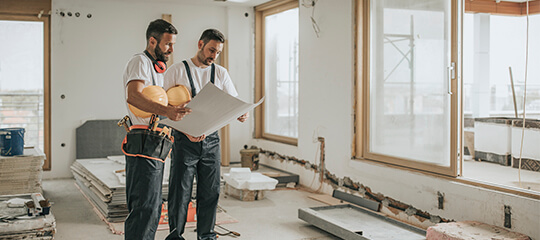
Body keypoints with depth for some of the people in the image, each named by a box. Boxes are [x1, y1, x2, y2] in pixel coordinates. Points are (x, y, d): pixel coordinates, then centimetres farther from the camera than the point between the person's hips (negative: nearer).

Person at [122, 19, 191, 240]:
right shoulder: (139, 62, -7)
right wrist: (166, 110, -37)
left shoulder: (158, 69, 24)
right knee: (145, 206, -12)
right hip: (144, 142, -10)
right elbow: (133, 96, -25)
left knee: (153, 207, 13)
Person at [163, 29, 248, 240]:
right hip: (184, 140, -3)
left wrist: (242, 113, -16)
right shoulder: (177, 71, -2)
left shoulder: (221, 73, 10)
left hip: (211, 139, 4)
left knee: (211, 191, 8)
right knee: (180, 191, 1)